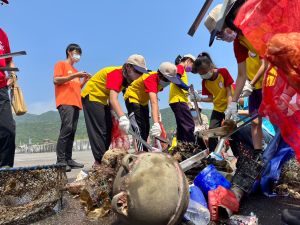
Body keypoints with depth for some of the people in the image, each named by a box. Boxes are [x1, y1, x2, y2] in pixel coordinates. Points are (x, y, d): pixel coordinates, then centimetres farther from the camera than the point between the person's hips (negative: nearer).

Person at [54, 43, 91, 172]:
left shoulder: (75, 70, 28)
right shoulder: (61, 64, 9)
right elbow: (56, 80, -6)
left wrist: (84, 80, 11)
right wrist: (74, 76, -10)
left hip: (76, 103, 7)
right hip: (65, 102, -7)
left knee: (72, 131, 1)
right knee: (67, 128, -20)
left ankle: (68, 159, 1)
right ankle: (60, 160, -18)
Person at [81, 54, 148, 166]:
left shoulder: (126, 77, -2)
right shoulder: (116, 74, -29)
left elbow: (113, 96, 4)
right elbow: (113, 99, -42)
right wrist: (122, 117, -54)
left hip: (103, 100, 9)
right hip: (91, 97, -9)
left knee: (108, 130, 7)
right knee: (99, 130, -13)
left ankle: (102, 160, 13)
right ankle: (99, 162, -9)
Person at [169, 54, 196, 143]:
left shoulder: (180, 69, 28)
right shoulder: (180, 67, 1)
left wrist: (188, 101, 16)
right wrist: (189, 89, -14)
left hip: (179, 100, 10)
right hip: (178, 100, -10)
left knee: (182, 127, 7)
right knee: (189, 125, -15)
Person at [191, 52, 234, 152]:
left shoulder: (223, 72, -17)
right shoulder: (205, 82, -6)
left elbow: (229, 93, -17)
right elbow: (210, 98, 0)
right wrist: (199, 99, -18)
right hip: (217, 109, 4)